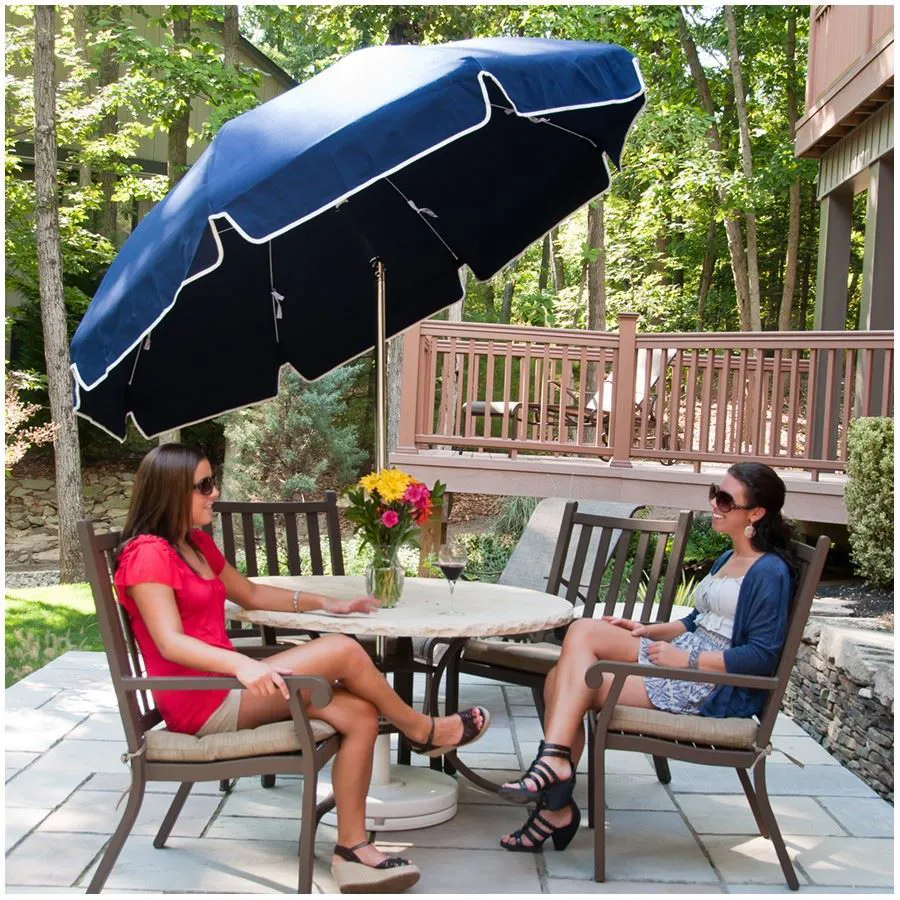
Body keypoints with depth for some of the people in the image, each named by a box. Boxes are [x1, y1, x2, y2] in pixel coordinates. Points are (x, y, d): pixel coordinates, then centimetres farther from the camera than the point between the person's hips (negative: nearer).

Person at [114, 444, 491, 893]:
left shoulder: (196, 543, 16)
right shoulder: (147, 554, -14)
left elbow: (251, 594, 26)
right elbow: (171, 642, -25)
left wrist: (326, 604, 20)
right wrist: (243, 665, -41)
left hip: (226, 685, 9)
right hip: (201, 704, -9)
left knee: (359, 715, -8)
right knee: (342, 650, -18)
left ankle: (352, 849, -5)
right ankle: (424, 730, 6)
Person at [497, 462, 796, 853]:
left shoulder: (770, 572, -11)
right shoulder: (728, 559, 19)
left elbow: (763, 657, -18)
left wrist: (687, 658, -18)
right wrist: (649, 631, 12)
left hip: (718, 685, -9)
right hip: (683, 659, 9)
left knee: (577, 684, -20)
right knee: (561, 679, -10)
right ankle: (556, 805, -11)